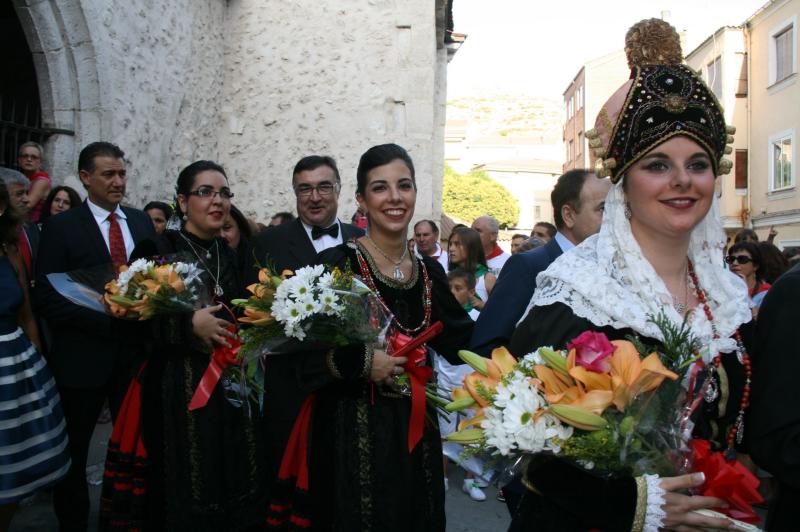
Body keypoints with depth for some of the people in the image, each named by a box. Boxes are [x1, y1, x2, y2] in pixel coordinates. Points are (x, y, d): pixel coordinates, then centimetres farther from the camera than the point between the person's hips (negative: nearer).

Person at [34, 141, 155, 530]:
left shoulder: (142, 221, 7)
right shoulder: (61, 227, -6)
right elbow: (46, 298, -13)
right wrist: (108, 318, -20)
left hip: (137, 352, 4)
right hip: (84, 357, -3)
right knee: (73, 454, 13)